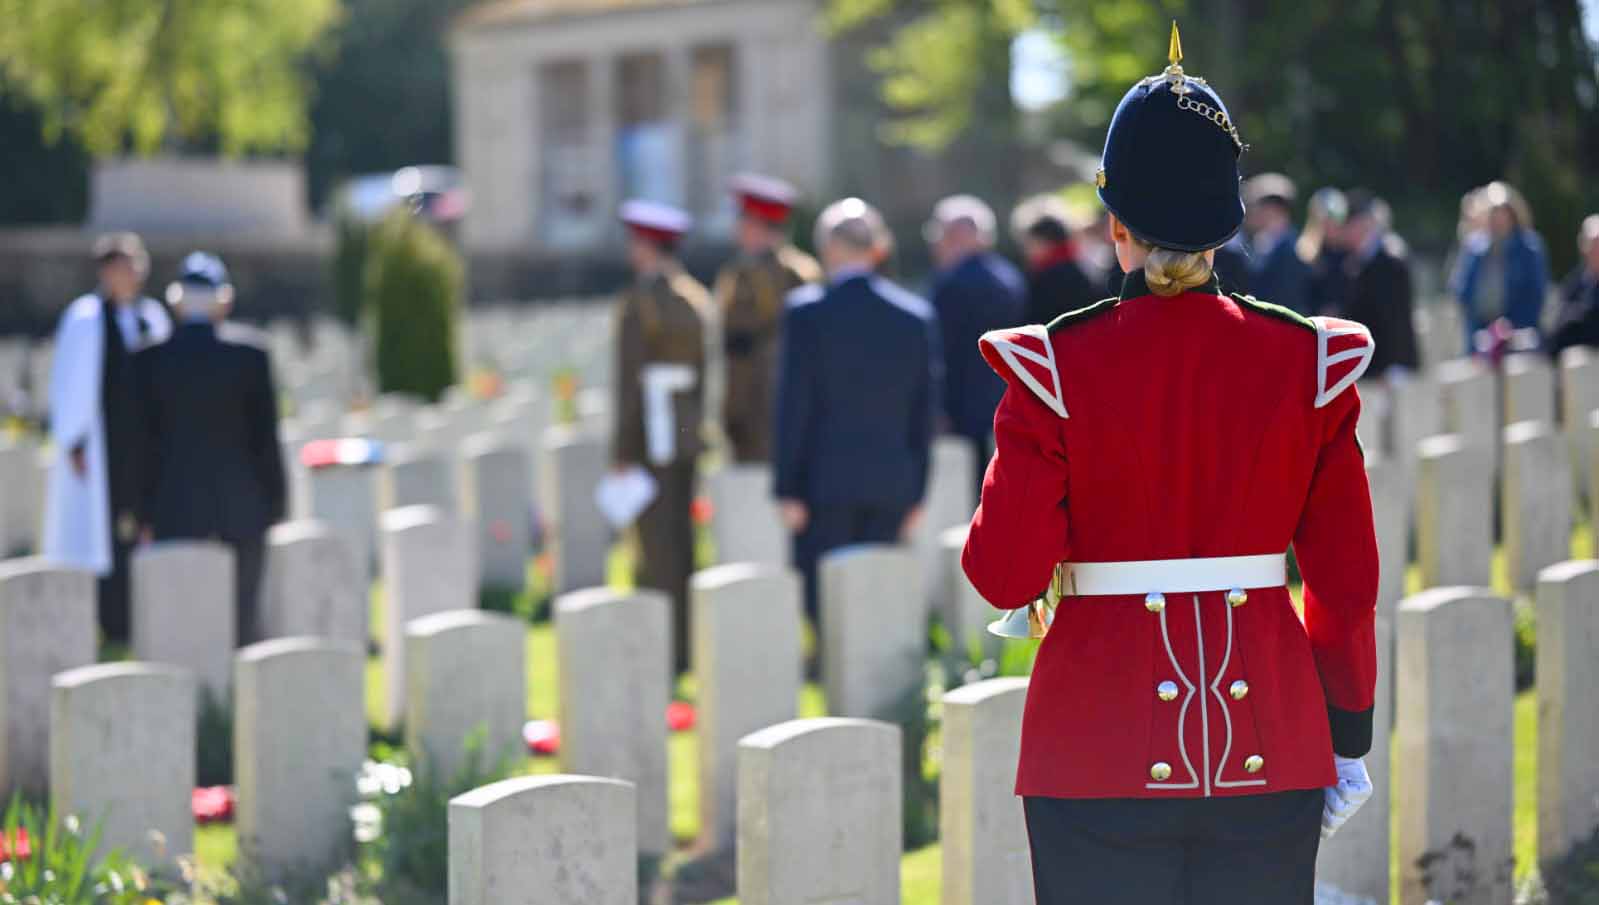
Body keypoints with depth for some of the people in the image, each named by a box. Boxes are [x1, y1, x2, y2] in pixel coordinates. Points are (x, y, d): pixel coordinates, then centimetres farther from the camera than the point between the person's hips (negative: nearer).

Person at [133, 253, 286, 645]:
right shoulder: (251, 352, -4)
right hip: (242, 508, 0)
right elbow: (266, 435, -1)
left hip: (175, 512, 0)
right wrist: (276, 502, 7)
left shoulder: (149, 359, -2)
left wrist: (145, 513, 6)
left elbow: (145, 440, 0)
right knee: (243, 618, 5)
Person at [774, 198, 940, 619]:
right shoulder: (918, 316, 4)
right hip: (893, 484, 4)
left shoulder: (807, 312, -8)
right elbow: (925, 411, 7)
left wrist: (788, 489, -3)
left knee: (822, 600, 0)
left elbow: (793, 406, -7)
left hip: (826, 481, -4)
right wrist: (916, 493, 12)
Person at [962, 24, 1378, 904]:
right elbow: (1346, 582, 3)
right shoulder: (1307, 362, -1)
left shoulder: (1056, 369, -8)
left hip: (1102, 756, -2)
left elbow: (1004, 575, -9)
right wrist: (1347, 740, 12)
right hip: (1270, 752, 2)